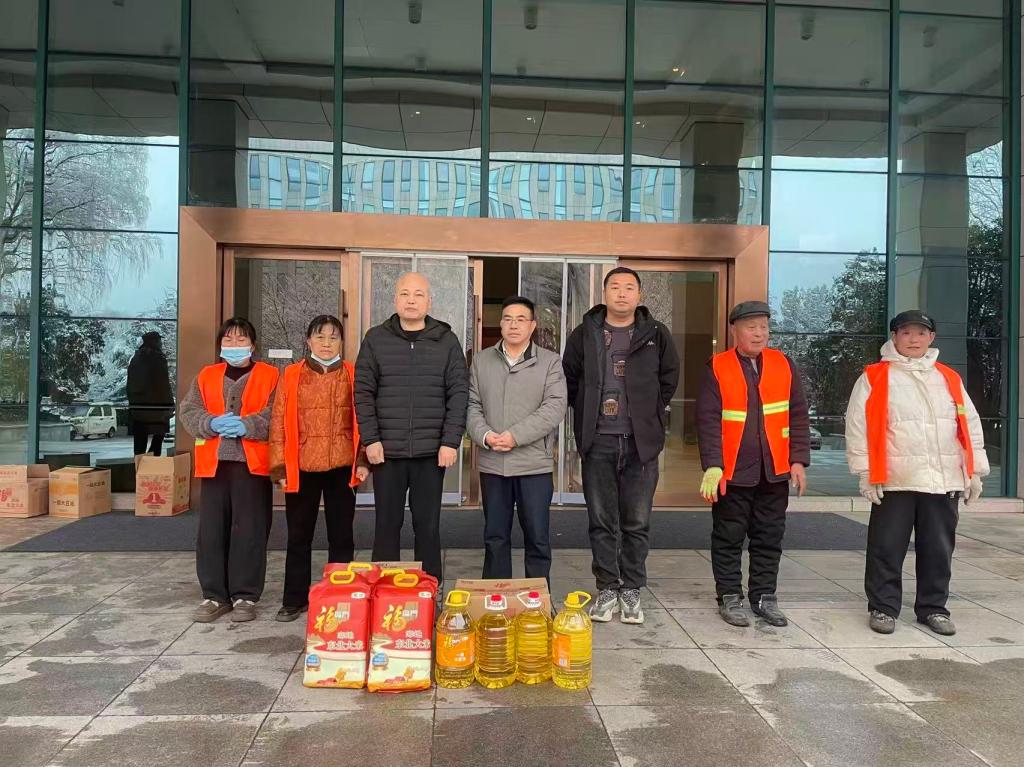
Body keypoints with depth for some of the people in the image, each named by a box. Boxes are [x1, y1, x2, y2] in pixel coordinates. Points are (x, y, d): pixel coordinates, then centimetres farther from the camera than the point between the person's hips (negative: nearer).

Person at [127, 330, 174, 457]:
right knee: (159, 435, 5)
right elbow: (164, 384, -10)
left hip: (137, 405, 5)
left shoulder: (135, 358, 12)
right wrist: (170, 405, -8)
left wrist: (132, 403, 19)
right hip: (156, 406, -5)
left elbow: (130, 384, 14)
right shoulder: (158, 358, -6)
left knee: (140, 441, 8)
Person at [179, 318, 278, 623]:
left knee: (249, 531, 0)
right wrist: (212, 423, -13)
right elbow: (188, 411, 6)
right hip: (214, 463, 4)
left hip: (252, 463, -3)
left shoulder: (269, 375, 5)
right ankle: (214, 596, 17)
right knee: (211, 531, 6)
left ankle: (245, 596, 12)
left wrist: (246, 425, -20)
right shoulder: (206, 376, 16)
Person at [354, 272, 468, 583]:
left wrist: (451, 441, -7)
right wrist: (371, 439, -5)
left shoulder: (447, 340, 4)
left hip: (431, 452, 0)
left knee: (428, 527, 7)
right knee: (386, 525, 8)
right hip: (386, 451, 1)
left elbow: (459, 393, 1)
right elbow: (363, 392, 3)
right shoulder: (376, 339, 5)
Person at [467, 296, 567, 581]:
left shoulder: (550, 362, 1)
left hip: (535, 463, -2)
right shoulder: (482, 361, 10)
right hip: (492, 464, 3)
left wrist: (516, 435, -18)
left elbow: (554, 407, -9)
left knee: (537, 538, 4)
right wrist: (485, 434, -12)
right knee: (495, 537, 12)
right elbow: (472, 405, 7)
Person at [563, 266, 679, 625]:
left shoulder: (656, 335, 4)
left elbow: (669, 379, 13)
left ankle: (632, 591, 20)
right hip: (598, 442, 1)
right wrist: (587, 414, 8)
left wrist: (649, 414, 7)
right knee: (601, 522, 7)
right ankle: (607, 589, 19)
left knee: (637, 523, 6)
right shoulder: (584, 334, 5)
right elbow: (569, 380, 15)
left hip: (641, 442, 0)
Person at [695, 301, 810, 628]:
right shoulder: (717, 368, -5)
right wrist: (712, 467, -17)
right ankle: (729, 598, 20)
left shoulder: (784, 365, 4)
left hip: (775, 471, 3)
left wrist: (798, 460, -2)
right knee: (729, 538, 7)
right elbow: (708, 421, -10)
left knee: (769, 537, 12)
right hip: (732, 472, -3)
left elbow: (798, 415, 5)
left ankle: (764, 596, 26)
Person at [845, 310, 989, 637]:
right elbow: (857, 424, -4)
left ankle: (933, 607, 26)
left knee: (938, 549, 12)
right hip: (893, 481, -4)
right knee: (887, 548, 2)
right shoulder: (874, 377, 0)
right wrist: (865, 472, -9)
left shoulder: (949, 378, 13)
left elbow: (970, 425, 15)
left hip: (944, 481, 4)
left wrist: (975, 471, 10)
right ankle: (883, 607, 15)